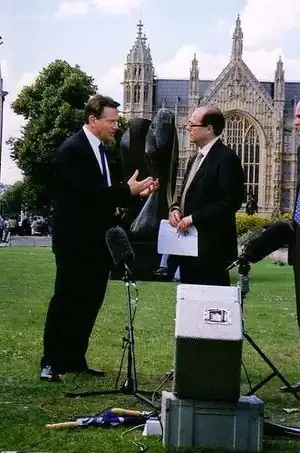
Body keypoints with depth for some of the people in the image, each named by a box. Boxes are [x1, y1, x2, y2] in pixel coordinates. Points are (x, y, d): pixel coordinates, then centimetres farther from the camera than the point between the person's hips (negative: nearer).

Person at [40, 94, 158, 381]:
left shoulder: (100, 150, 14)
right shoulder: (72, 149, -13)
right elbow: (87, 193, -22)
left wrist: (136, 192, 0)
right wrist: (127, 190, -19)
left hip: (97, 241, 8)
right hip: (75, 242, -8)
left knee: (89, 302, 10)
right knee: (65, 301, -1)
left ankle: (74, 361, 19)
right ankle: (50, 363, 9)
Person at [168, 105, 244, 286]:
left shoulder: (227, 158, -11)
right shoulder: (195, 159, 19)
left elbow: (231, 201, -18)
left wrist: (193, 218, -19)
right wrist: (176, 208, 4)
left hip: (211, 248, -9)